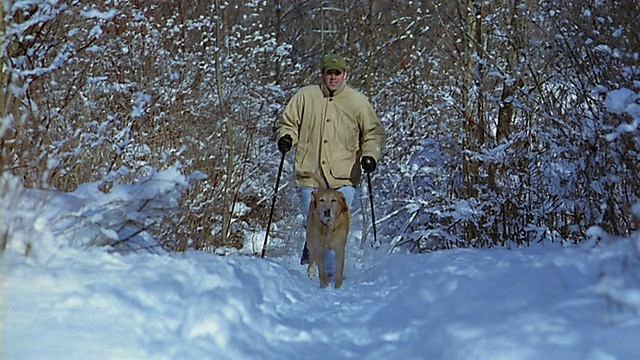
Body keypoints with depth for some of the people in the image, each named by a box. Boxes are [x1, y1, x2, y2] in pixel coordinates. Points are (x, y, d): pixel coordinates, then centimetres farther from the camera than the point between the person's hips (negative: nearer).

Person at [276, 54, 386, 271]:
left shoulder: (358, 102, 7)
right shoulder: (305, 97, 8)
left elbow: (374, 133, 13)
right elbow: (288, 123, 17)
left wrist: (370, 154, -4)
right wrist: (286, 137, -5)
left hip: (344, 177, -1)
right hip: (310, 174, 1)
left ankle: (330, 270, 0)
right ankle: (310, 255, 31)